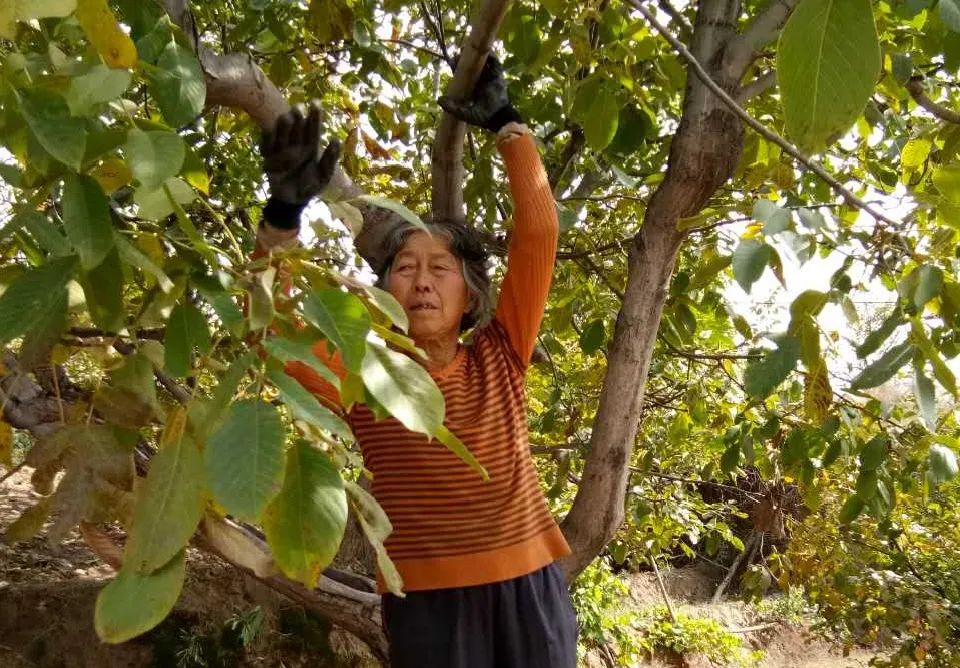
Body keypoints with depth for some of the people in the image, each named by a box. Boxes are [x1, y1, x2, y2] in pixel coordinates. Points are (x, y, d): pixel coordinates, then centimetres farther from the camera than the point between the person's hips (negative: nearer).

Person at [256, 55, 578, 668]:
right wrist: (283, 215, -27)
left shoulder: (499, 360, 1)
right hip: (428, 602, -1)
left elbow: (538, 232, -4)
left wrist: (506, 123, -2)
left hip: (528, 587, 2)